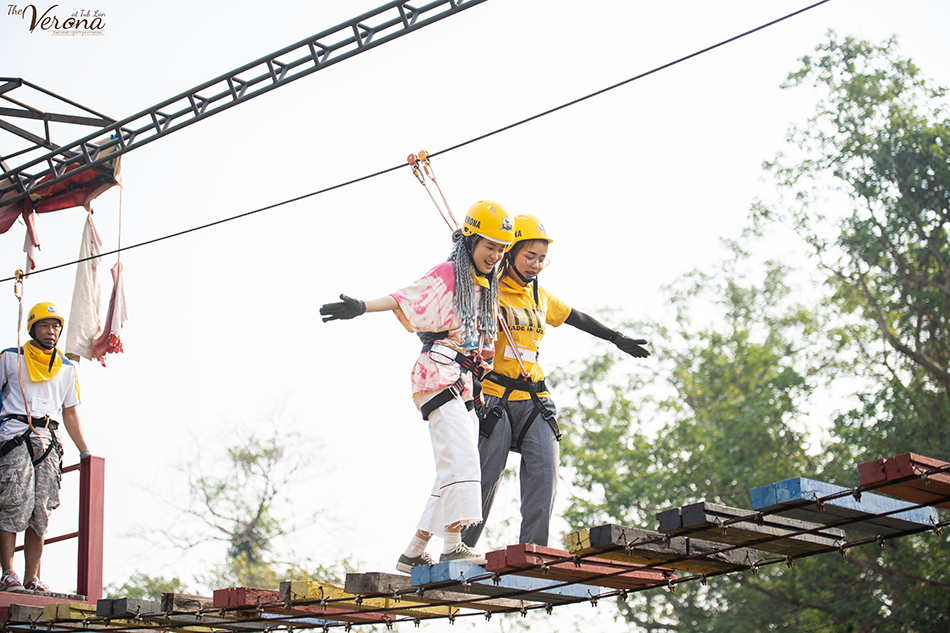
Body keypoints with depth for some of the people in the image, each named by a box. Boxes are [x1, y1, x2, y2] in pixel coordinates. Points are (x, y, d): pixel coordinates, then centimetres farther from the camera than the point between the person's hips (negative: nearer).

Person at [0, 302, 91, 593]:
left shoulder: (66, 368, 21)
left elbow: (70, 413, 23)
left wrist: (85, 452, 17)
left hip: (48, 440, 4)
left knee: (41, 513, -2)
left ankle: (31, 579, 0)